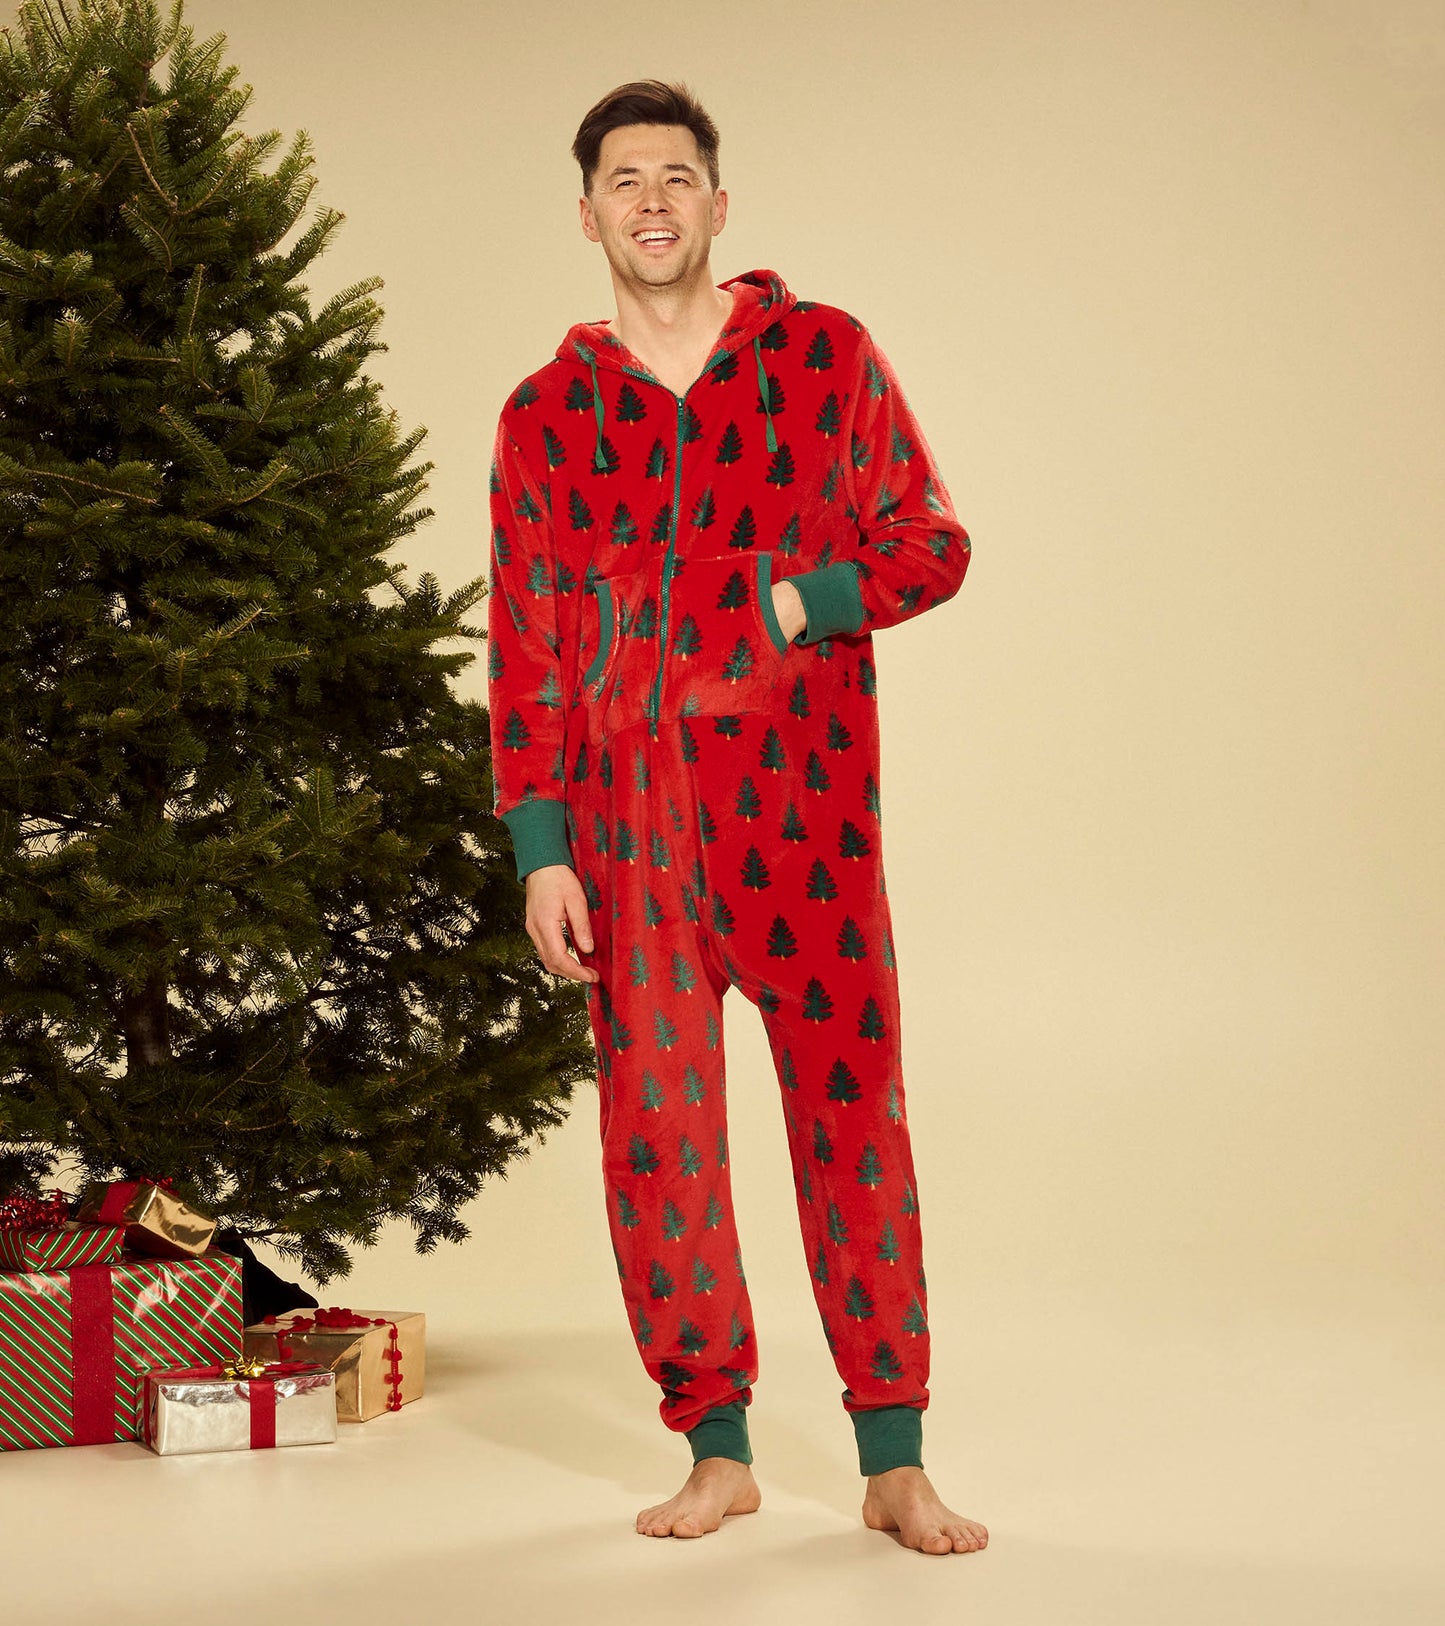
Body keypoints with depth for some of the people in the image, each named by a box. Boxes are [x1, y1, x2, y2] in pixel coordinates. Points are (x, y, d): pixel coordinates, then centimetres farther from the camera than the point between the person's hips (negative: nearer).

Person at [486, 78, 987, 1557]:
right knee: (656, 1127, 2)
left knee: (851, 1107, -2)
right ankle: (717, 1446, 15)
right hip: (626, 812, 2)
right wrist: (539, 851, 1)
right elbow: (524, 646, 7)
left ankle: (893, 1461, 6)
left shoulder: (825, 355, 5)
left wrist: (812, 600, -12)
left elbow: (931, 539, 7)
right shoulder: (547, 413, 9)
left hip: (801, 790, -1)